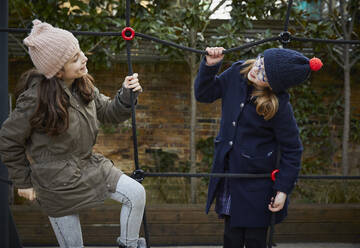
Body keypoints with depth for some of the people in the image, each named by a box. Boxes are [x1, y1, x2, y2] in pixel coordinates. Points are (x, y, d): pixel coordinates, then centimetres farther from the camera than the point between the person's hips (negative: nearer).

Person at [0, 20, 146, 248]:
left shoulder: (83, 85, -4)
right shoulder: (35, 98, -24)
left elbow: (109, 113, 9)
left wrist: (127, 94, -12)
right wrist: (23, 182, -4)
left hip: (88, 166, 6)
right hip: (58, 181, -6)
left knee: (137, 194, -6)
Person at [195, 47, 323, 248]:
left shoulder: (279, 106, -20)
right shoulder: (237, 73, -6)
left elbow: (292, 150, -11)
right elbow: (204, 94, 7)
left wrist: (283, 190, -11)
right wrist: (210, 65, -10)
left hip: (257, 185, -5)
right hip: (228, 176, 5)